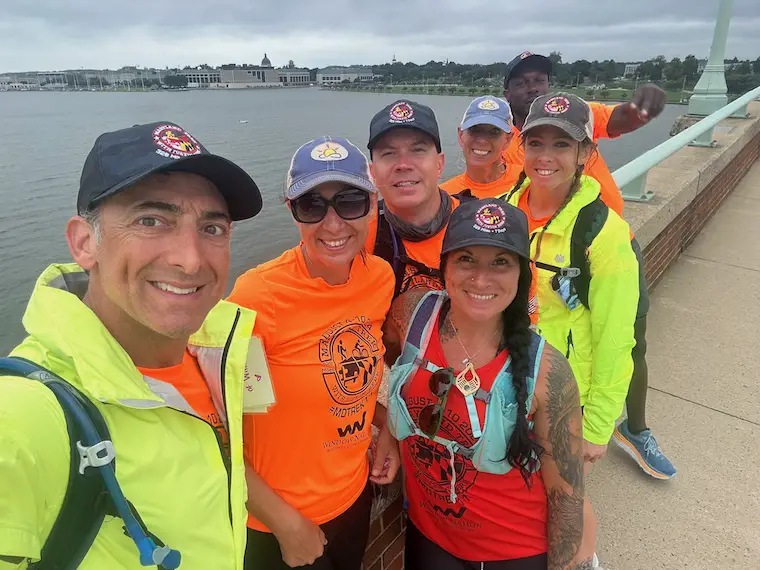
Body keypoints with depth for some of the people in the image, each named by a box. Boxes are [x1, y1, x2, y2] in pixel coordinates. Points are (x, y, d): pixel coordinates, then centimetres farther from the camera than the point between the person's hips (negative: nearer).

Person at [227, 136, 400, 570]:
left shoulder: (380, 277, -10)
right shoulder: (258, 295, -27)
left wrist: (386, 428, -3)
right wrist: (285, 522, -15)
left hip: (355, 497, 5)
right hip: (277, 524, -5)